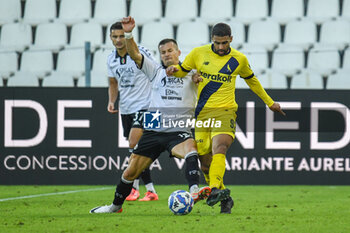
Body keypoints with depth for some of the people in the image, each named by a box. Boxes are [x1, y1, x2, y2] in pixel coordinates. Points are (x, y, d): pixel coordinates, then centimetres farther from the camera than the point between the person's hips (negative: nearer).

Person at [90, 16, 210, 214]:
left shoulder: (190, 74, 8)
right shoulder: (156, 71, 11)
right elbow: (135, 54, 2)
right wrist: (128, 33, -15)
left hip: (179, 131, -3)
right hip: (154, 131, 3)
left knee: (190, 149, -36)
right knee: (131, 171, 7)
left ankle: (194, 191, -53)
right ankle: (116, 206, 27)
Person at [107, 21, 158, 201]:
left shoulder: (141, 53, -11)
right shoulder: (111, 60, 7)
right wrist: (111, 101, 4)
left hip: (143, 106, -6)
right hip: (125, 109, 6)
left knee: (134, 144, -19)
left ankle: (134, 187, -10)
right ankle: (150, 191, 14)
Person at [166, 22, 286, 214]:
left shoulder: (239, 59, 6)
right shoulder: (198, 53, 4)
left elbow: (251, 80, 24)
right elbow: (182, 70, 19)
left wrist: (270, 102, 33)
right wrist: (174, 70, -7)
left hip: (225, 112, -2)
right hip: (202, 113, 2)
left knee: (219, 148, -28)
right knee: (205, 162, 0)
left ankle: (215, 190, -46)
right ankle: (225, 199, 16)